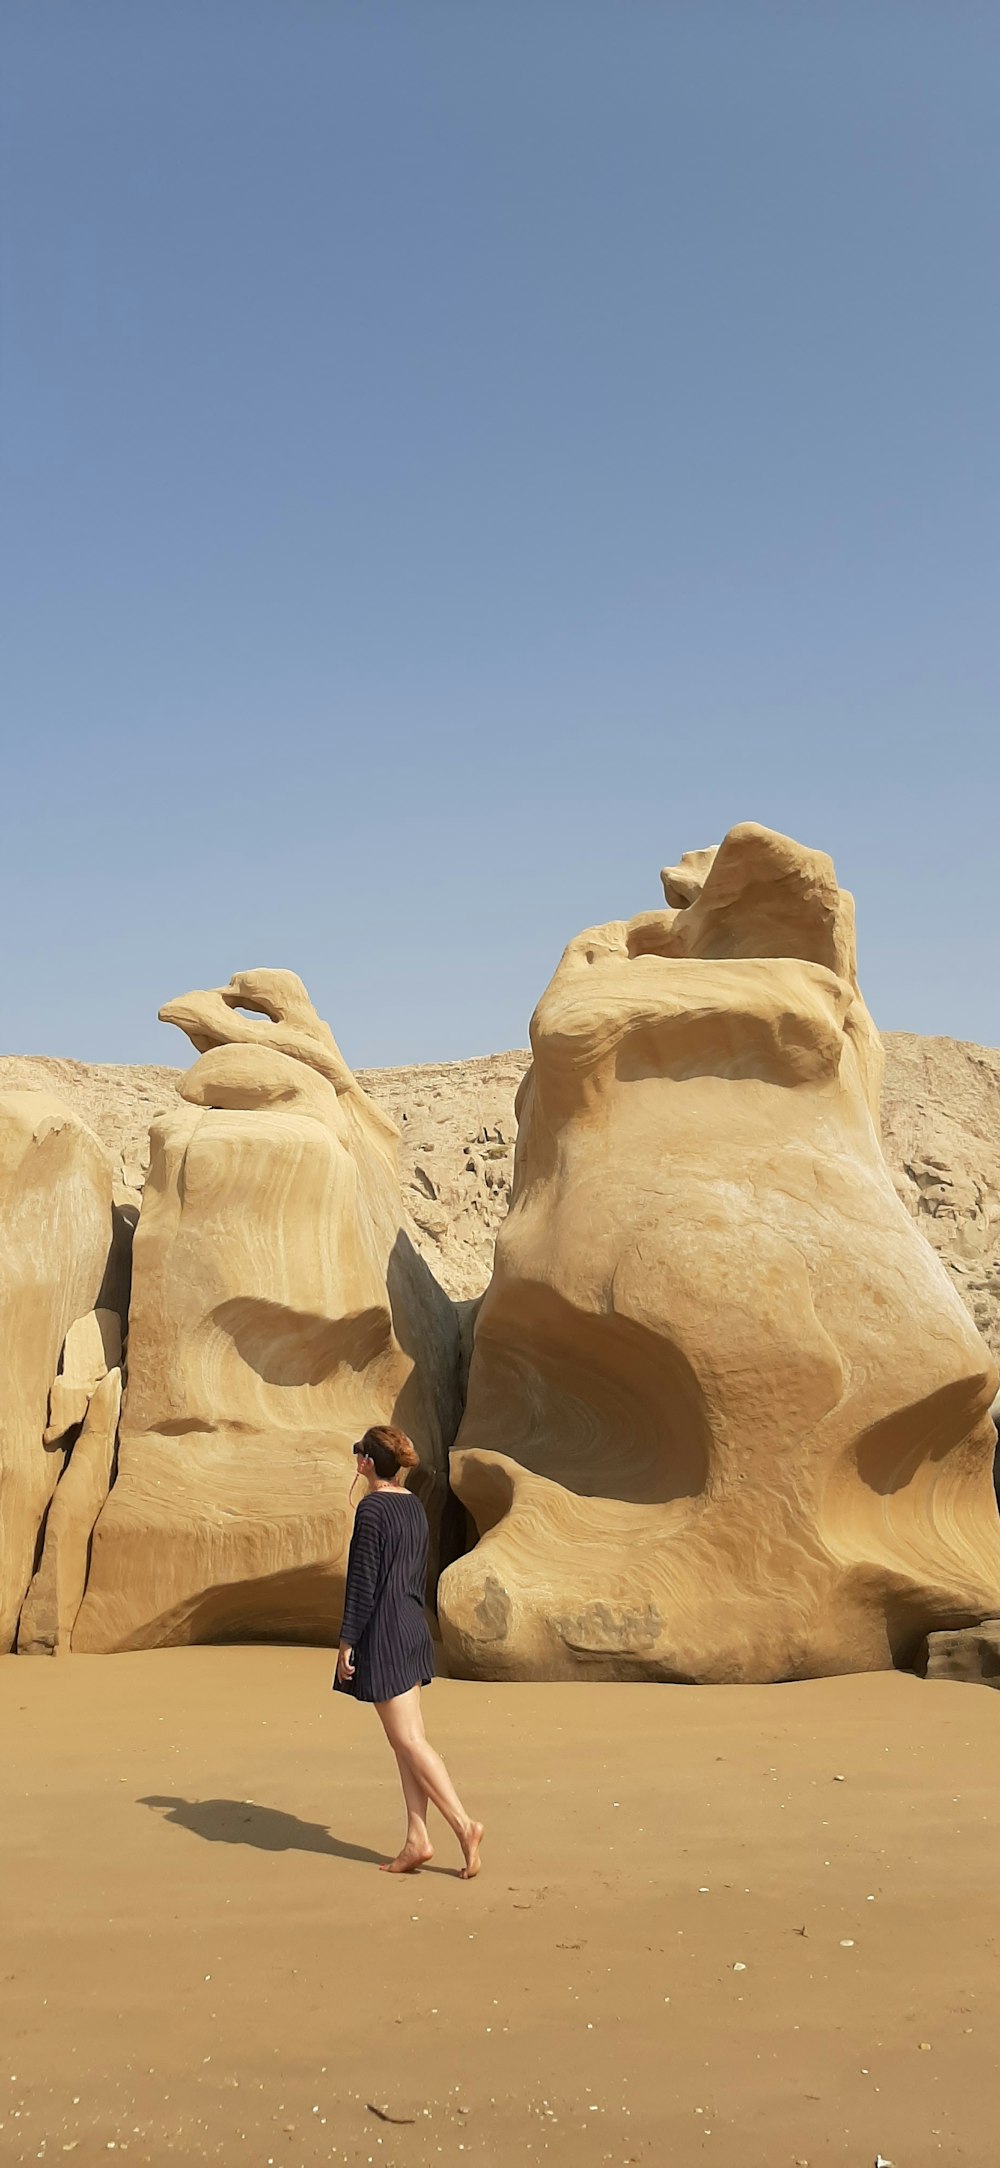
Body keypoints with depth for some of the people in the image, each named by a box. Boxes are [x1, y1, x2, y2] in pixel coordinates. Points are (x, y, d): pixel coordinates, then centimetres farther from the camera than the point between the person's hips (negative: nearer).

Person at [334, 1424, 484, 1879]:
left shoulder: (371, 1509, -16)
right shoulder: (414, 1505, 9)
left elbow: (362, 1580, -17)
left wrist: (346, 1641, -11)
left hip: (382, 1633, -9)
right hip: (412, 1629, 9)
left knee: (408, 1740, -2)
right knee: (407, 1741, 11)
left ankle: (464, 1824, -4)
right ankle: (416, 1840, 13)